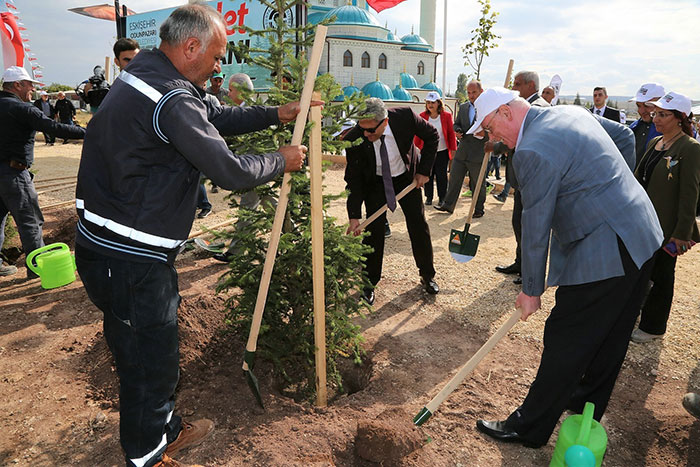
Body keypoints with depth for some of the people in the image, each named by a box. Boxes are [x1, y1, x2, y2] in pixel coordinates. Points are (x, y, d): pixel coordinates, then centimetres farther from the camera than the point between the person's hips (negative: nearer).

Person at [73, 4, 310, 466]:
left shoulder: (147, 77, 11)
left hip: (111, 247, 11)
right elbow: (233, 172, -23)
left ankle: (166, 430, 46)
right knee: (152, 363, 7)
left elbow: (214, 116, 19)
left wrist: (274, 113, 14)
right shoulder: (173, 100, -23)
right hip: (129, 261, -11)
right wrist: (281, 161, -4)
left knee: (152, 352, 25)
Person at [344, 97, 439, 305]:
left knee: (419, 225, 5)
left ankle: (427, 276, 24)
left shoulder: (405, 117, -29)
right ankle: (369, 283, 10)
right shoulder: (354, 139, -29)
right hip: (375, 182, -1)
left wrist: (424, 170, -10)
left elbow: (432, 136, -9)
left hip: (407, 177, 1)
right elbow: (353, 179, -20)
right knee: (374, 230, -7)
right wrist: (354, 217, -25)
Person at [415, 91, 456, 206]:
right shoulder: (422, 116, 2)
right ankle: (428, 197, 17)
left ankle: (442, 198, 14)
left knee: (441, 175, 1)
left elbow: (451, 133, 2)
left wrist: (453, 149, -1)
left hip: (442, 151, -1)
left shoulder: (446, 116, -1)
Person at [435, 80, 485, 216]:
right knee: (454, 179, 9)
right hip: (461, 152, 5)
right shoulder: (463, 107, 11)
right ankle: (448, 205, 18)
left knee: (478, 184, 7)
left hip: (478, 154, -5)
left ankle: (479, 209, 21)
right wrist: (457, 131, -2)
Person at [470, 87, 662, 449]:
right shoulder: (571, 112, 10)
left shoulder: (533, 151, -21)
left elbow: (535, 228, -17)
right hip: (642, 236, 10)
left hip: (604, 253, -10)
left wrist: (531, 289, -6)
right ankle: (589, 403, 42)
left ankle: (530, 428, 15)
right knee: (611, 335, 22)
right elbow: (626, 135, 25)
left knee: (565, 344, 0)